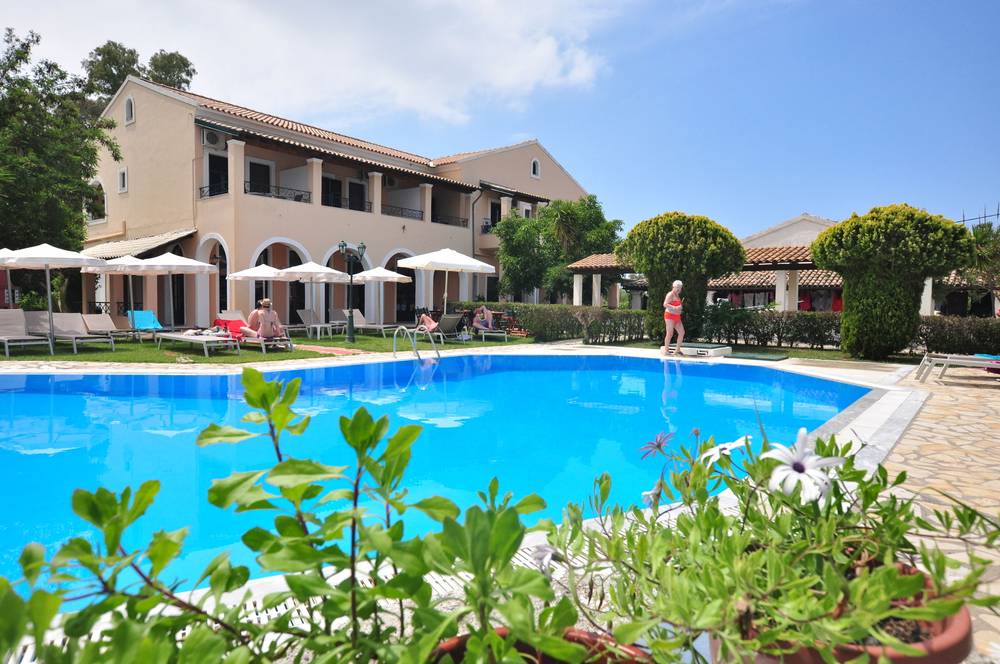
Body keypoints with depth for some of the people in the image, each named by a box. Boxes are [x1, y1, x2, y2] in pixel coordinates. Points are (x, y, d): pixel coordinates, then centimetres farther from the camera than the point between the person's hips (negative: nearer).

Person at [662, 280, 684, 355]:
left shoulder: (677, 296, 21)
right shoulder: (670, 294, -8)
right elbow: (665, 304, -20)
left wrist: (681, 307, 17)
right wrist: (675, 308, -28)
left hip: (677, 317, 9)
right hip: (670, 315, -9)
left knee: (682, 332, 3)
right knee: (670, 333, -9)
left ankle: (677, 350, 8)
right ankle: (666, 350, -1)